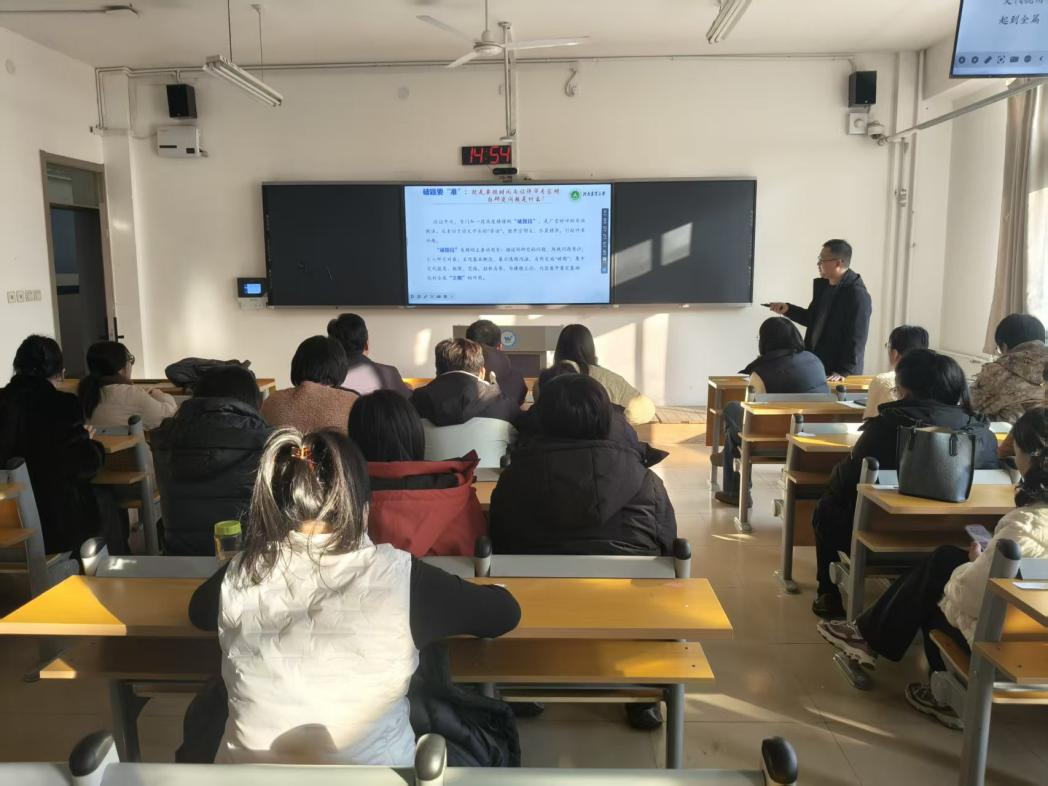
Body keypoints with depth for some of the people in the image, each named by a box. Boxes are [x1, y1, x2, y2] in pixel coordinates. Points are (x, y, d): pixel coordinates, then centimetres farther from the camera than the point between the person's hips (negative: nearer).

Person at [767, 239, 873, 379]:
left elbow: (856, 340, -17)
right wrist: (787, 309, 8)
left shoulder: (857, 295, -16)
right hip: (815, 366, 7)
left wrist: (844, 372, -20)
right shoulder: (822, 285, 7)